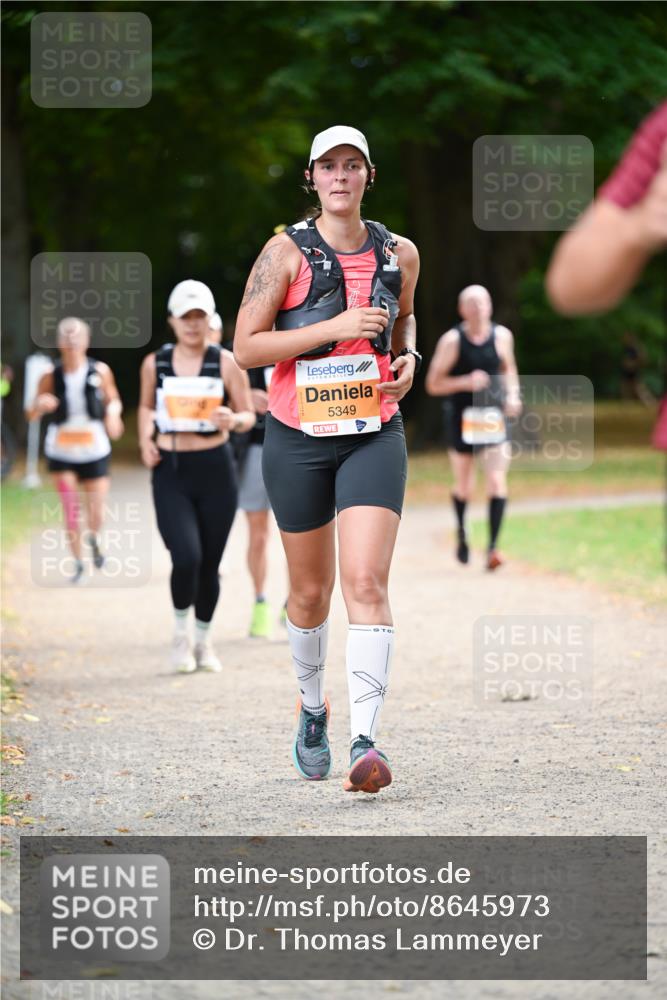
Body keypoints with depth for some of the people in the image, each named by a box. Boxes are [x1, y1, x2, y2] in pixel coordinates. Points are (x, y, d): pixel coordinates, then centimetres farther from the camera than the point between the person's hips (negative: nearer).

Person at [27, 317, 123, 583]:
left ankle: (94, 538, 34)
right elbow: (32, 415, -1)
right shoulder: (51, 377, -5)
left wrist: (113, 413, -13)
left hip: (94, 449, 0)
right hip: (61, 450, 0)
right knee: (70, 509, -8)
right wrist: (40, 406, -24)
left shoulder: (100, 371, -4)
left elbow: (113, 400, 10)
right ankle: (78, 563, 8)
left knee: (96, 515, -1)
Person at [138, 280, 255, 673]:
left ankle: (203, 640, 29)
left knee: (210, 564, 6)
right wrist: (146, 439, 2)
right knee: (186, 557, -18)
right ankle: (181, 632, 8)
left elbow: (249, 415, 3)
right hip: (171, 470, 0)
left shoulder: (226, 363, -2)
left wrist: (233, 420, -20)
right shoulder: (155, 364, 3)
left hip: (215, 468, 0)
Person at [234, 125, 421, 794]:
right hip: (298, 437, -1)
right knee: (310, 591, 12)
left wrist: (408, 356, 4)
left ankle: (366, 741, -22)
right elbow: (245, 347, -10)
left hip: (374, 436, 1)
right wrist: (335, 327, -18)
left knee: (366, 582, -16)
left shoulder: (399, 254, 5)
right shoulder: (287, 251, -6)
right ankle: (312, 707, 39)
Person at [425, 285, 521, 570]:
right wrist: (465, 382, -22)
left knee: (497, 481, -15)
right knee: (464, 487, 10)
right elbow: (433, 384, -8)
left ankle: (492, 547, -15)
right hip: (461, 418, -1)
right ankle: (461, 533, 39)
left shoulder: (502, 336, 0)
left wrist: (513, 394, 0)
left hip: (493, 417, 1)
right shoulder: (452, 341, -9)